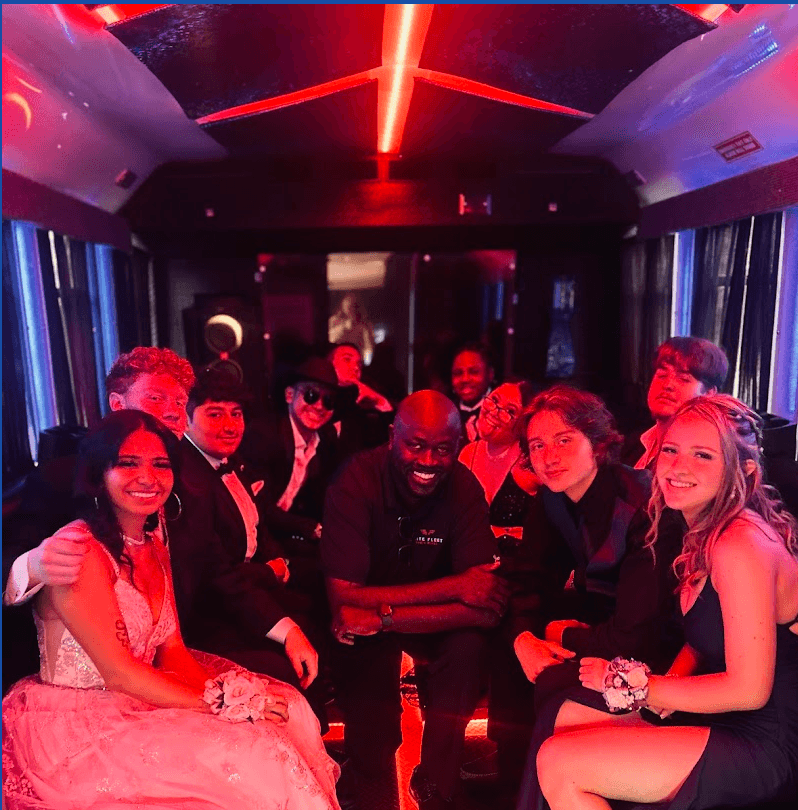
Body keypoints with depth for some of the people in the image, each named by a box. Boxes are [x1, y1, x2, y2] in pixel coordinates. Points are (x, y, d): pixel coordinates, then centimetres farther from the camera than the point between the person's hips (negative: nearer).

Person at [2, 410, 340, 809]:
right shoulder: (79, 551, -20)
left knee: (287, 709, -2)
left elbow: (172, 650, 3)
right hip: (75, 725, -8)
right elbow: (118, 673, -21)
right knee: (243, 756, -20)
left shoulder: (153, 547, 6)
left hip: (139, 698, 8)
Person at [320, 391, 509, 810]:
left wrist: (382, 617, -35)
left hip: (431, 620, 2)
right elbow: (343, 598, -30)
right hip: (363, 627, -1)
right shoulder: (356, 480, -25)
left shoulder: (464, 487, -20)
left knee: (469, 644, -26)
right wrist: (453, 587, -33)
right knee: (363, 651, -29)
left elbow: (486, 608, -25)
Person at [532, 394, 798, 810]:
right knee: (567, 716, 8)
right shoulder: (705, 531, 4)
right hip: (715, 715, 9)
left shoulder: (741, 545, -25)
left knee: (557, 764, -16)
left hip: (763, 746, -8)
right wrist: (666, 690, -7)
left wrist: (632, 683, -15)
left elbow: (748, 690, -25)